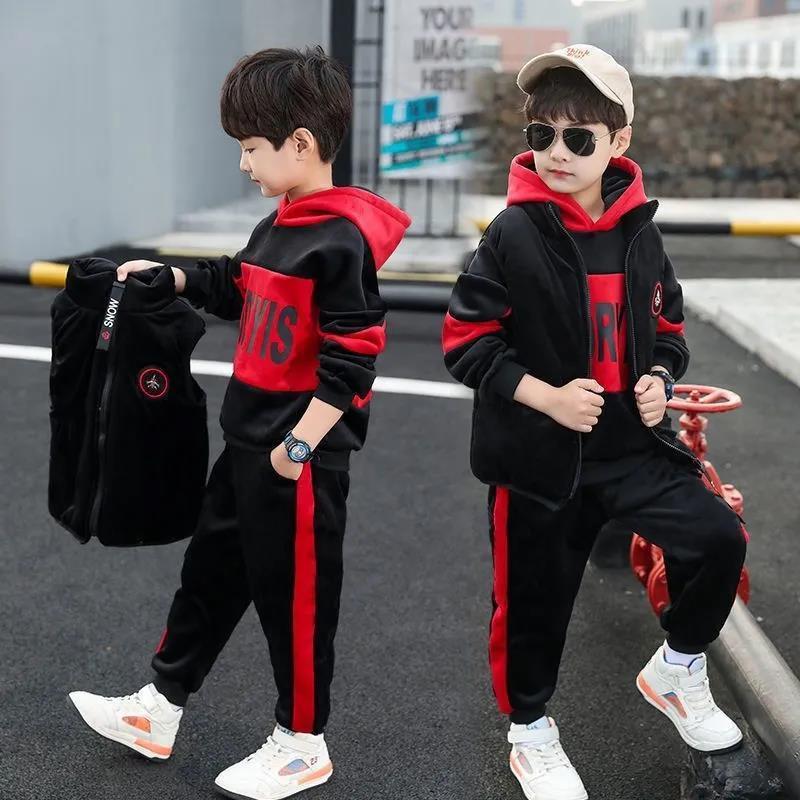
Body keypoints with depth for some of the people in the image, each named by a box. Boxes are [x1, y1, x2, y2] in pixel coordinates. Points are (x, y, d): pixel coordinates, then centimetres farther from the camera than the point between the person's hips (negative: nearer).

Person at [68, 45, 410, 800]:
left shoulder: (341, 241, -19)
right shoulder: (276, 228, 9)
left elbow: (351, 356, -22)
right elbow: (234, 287, 28)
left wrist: (301, 442, -22)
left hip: (302, 454, -9)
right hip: (248, 441, 9)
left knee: (294, 593, 5)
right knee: (211, 572, 18)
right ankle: (157, 710, 34)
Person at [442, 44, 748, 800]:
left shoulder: (639, 232, 1)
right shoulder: (512, 235, -12)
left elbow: (667, 325, 13)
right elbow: (466, 341, -11)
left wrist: (659, 380, -6)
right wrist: (546, 395, -20)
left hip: (632, 445, 4)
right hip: (537, 454, -3)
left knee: (719, 538, -6)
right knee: (534, 599, 8)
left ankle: (677, 668, 22)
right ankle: (530, 732, 33)